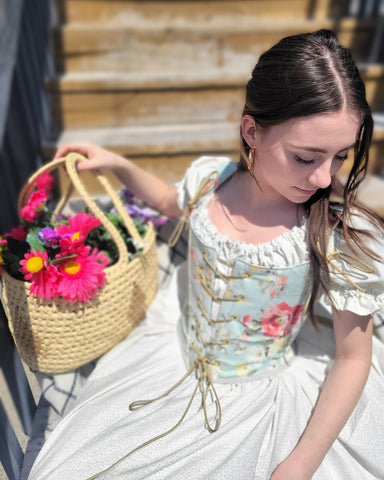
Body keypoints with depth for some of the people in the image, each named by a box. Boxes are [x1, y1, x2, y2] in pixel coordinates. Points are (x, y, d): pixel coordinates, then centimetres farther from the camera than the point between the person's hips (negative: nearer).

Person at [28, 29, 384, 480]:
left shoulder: (345, 237, -25)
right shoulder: (208, 178, -15)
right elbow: (172, 201, 11)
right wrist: (116, 164, 1)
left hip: (265, 398, -2)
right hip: (177, 362, 3)